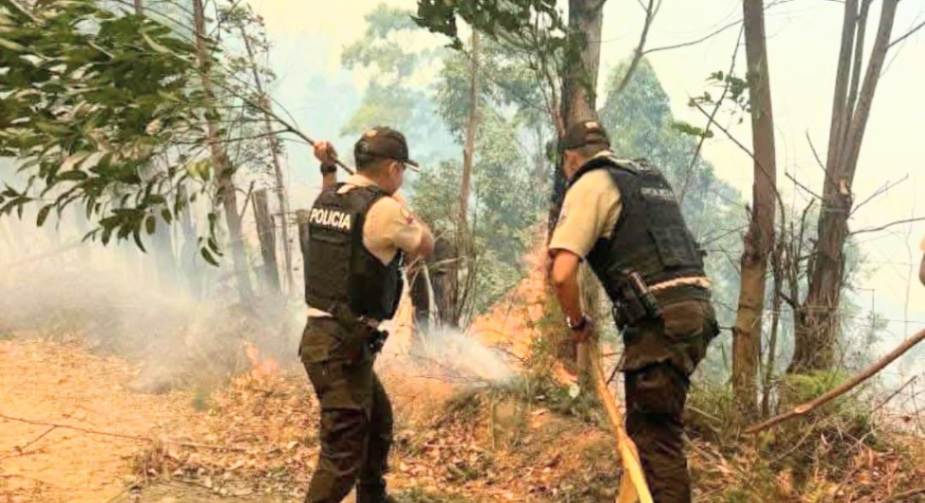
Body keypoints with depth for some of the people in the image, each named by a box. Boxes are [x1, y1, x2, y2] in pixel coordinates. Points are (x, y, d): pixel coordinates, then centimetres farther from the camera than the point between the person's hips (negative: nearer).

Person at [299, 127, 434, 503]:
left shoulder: (325, 200, 7)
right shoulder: (384, 210, -17)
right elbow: (425, 245, 3)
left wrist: (328, 170, 27)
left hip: (322, 335, 10)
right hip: (343, 346, -10)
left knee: (379, 421, 28)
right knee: (342, 455, -3)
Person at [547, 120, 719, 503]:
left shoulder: (590, 185, 0)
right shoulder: (651, 177, 25)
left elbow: (562, 273, -11)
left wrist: (577, 322, 5)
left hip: (661, 320, -8)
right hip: (694, 309, 8)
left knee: (656, 435, -3)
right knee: (648, 425, 19)